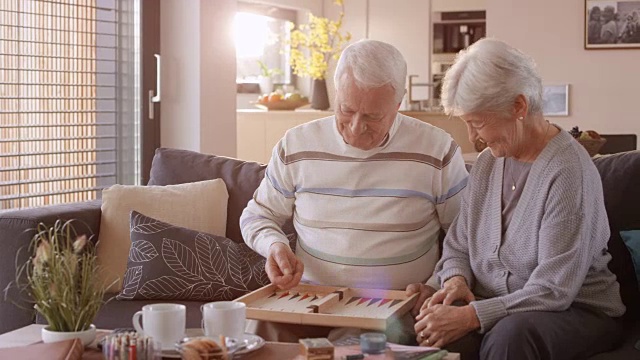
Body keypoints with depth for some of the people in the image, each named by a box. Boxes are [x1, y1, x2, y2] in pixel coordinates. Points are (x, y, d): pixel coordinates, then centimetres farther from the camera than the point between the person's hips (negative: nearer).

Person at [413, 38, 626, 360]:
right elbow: (457, 245, 14)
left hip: (576, 311, -4)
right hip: (497, 309, 5)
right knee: (433, 333, -29)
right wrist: (456, 280, -9)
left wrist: (471, 315, -27)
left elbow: (554, 290, -21)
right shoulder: (488, 163, 6)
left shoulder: (569, 171, -18)